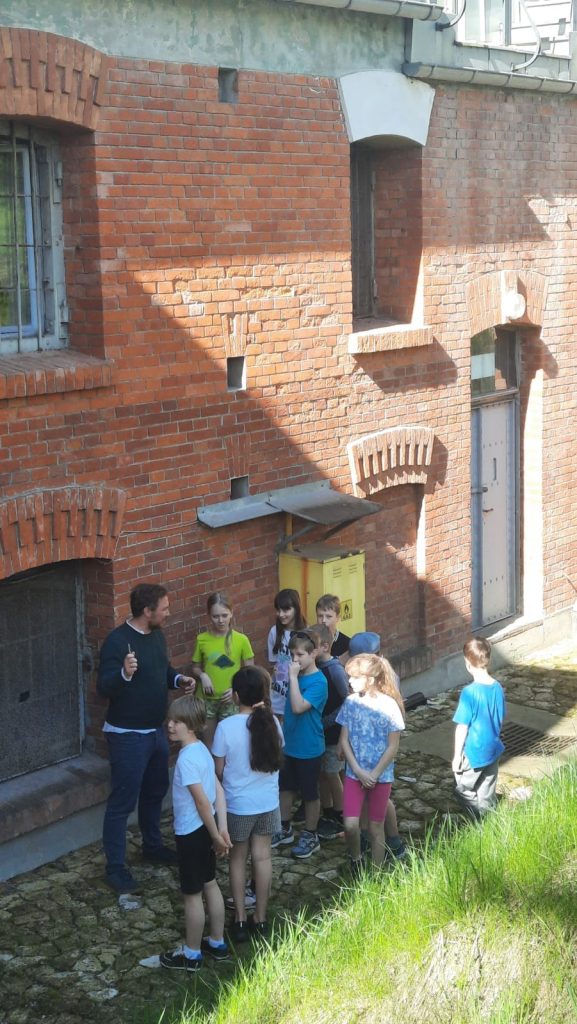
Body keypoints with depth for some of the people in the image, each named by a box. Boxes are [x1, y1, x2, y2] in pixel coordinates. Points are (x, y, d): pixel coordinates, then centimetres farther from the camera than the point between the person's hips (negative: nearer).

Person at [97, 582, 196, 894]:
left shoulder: (157, 635, 4)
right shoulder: (117, 640, -22)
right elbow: (104, 688, -26)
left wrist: (179, 679, 0)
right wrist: (124, 673, -45)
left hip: (156, 730, 9)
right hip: (127, 735, -9)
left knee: (155, 791, 23)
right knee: (122, 802, -1)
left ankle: (152, 846, 43)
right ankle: (115, 867, 9)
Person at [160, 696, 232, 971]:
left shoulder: (187, 758, -26)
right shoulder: (202, 749, 2)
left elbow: (202, 801, -25)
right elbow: (218, 790, 3)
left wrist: (216, 835, -16)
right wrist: (222, 829, 1)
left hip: (192, 833, -9)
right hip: (205, 830, 9)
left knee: (192, 895, 6)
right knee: (210, 885, 20)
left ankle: (191, 954, 19)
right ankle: (217, 943, 33)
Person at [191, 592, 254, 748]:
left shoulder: (241, 640, -8)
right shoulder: (202, 639, -5)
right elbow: (195, 667, 7)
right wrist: (202, 675, -14)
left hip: (230, 700, -1)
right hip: (206, 699, 1)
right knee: (209, 744, 12)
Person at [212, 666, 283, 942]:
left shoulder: (226, 727, -21)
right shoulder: (271, 722, -9)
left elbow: (218, 770, -11)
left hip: (237, 805, -3)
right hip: (268, 803, 3)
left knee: (238, 859, 15)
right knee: (262, 857, 14)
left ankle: (240, 920, 20)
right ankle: (260, 919, 24)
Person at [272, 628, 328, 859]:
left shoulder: (318, 682, -22)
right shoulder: (298, 675, -1)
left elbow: (298, 707, -35)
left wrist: (293, 678, -32)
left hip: (309, 748, -7)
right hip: (290, 744, 7)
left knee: (309, 793, 8)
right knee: (285, 787, 19)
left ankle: (310, 836, 23)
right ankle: (285, 830, 35)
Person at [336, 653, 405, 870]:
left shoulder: (389, 705, -13)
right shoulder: (351, 702, -5)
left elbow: (393, 747, -9)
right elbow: (344, 740, -1)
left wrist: (374, 775, -11)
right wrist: (359, 772, -10)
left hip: (380, 776, -2)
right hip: (354, 774, 2)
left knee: (376, 827, 9)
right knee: (350, 825, -8)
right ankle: (355, 860, 20)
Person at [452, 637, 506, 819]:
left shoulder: (470, 692, -23)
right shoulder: (498, 688, -3)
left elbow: (462, 728, -18)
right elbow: (500, 719, 9)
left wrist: (457, 756, -8)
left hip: (474, 753, -6)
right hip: (493, 750, 6)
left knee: (464, 791, 12)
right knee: (487, 795, 18)